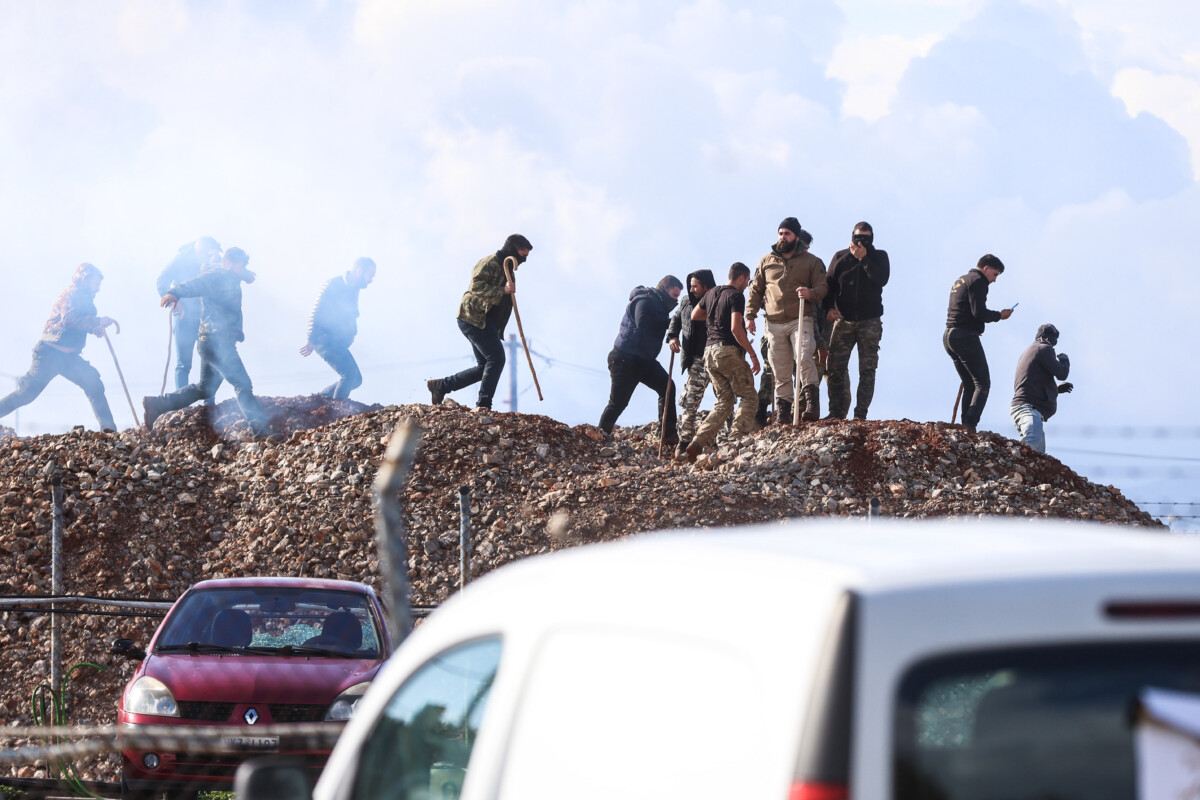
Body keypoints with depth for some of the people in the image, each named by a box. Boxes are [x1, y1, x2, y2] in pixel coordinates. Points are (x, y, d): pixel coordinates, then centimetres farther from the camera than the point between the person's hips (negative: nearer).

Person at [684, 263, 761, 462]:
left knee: (724, 401, 11)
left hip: (709, 351, 8)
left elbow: (695, 316, 29)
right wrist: (752, 354, -14)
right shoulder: (736, 296, -8)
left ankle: (697, 444, -3)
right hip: (728, 350, -8)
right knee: (749, 397, 0)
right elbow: (736, 328, -18)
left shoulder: (712, 293, 16)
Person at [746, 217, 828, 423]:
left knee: (804, 357, -25)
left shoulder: (811, 262, 7)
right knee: (780, 371, 3)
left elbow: (823, 287, 2)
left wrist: (811, 293, -21)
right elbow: (756, 290, 18)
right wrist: (750, 316, 9)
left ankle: (812, 403, -25)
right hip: (774, 324, 3)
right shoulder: (767, 261, 15)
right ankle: (783, 411, 7)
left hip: (801, 321, -3)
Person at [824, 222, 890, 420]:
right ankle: (836, 412, 0)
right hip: (843, 320, 1)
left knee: (867, 370, -4)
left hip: (870, 321, -1)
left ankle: (860, 413, -3)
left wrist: (864, 258, -11)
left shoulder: (879, 257, 8)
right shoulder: (840, 257, 11)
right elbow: (829, 284, 4)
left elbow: (882, 279, -11)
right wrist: (829, 307, -12)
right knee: (836, 367, -4)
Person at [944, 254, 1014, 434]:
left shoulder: (960, 281, 24)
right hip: (966, 336, -10)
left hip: (948, 337, 10)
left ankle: (965, 426, 3)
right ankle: (970, 424, -24)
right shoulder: (978, 281, -7)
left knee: (969, 385, 13)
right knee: (982, 384, -9)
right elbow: (979, 313, -16)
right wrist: (999, 315, -2)